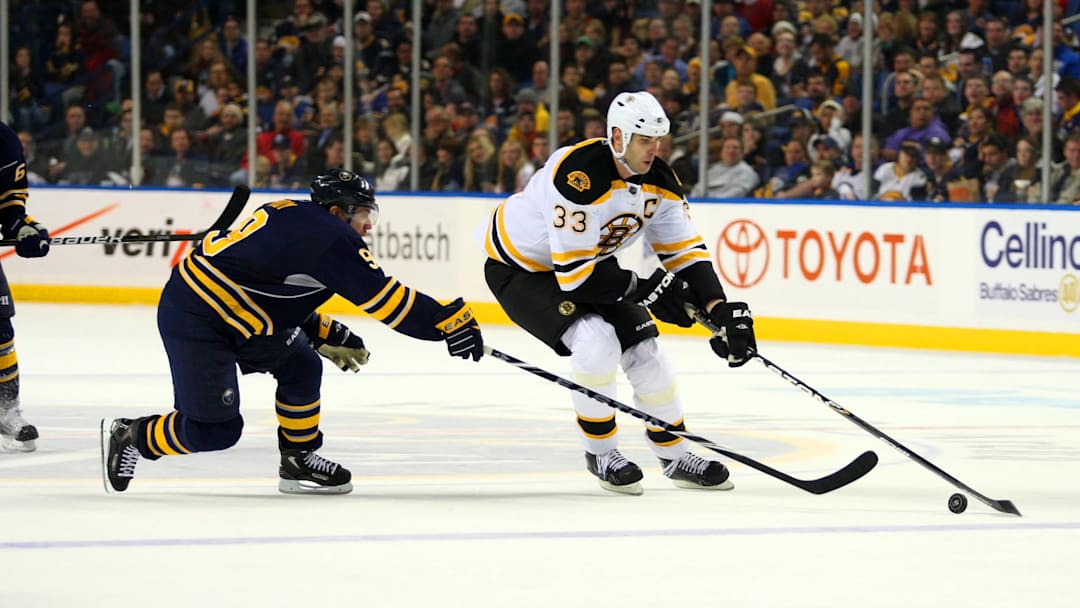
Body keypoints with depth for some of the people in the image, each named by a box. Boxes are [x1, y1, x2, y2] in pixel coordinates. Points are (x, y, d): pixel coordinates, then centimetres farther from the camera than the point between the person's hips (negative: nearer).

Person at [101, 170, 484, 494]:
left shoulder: (293, 218, 11)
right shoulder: (331, 238, -16)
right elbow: (384, 297, -17)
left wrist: (324, 335, 21)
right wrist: (452, 323, -14)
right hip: (192, 319, -10)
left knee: (301, 366, 9)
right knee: (215, 430, -6)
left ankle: (299, 461, 17)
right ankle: (130, 438, 12)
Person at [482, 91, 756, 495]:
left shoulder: (658, 180, -11)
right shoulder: (579, 178, -36)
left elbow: (685, 250, -6)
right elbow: (573, 274, -36)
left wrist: (721, 311, -19)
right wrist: (643, 289, -27)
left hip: (591, 262, 8)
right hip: (519, 267, -8)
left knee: (643, 348, -1)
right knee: (596, 343, -26)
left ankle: (675, 457, 17)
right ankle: (600, 452, -4)